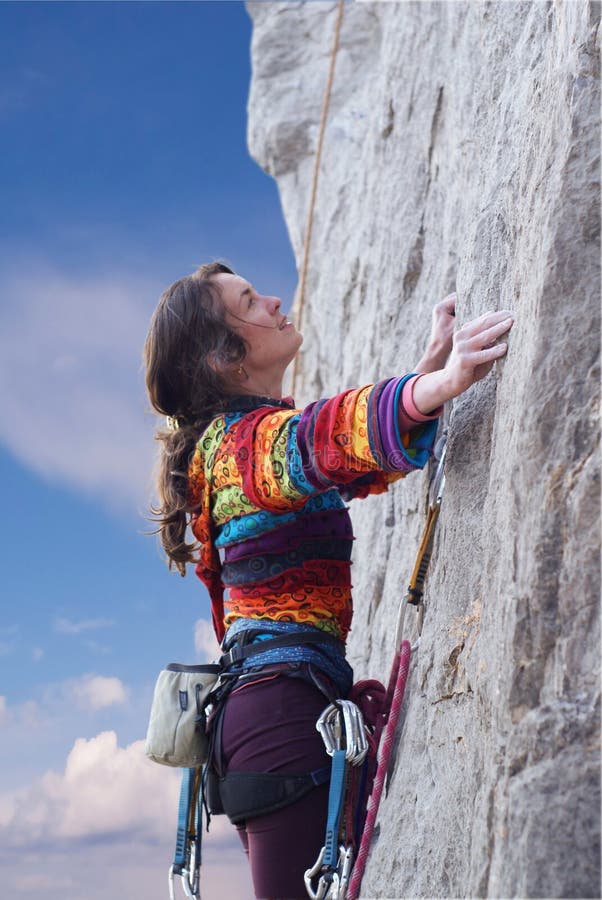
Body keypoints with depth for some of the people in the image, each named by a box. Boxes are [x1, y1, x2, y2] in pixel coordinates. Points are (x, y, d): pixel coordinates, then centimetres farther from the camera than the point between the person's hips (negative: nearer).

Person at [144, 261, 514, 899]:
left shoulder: (227, 439, 24)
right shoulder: (249, 436, -5)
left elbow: (366, 473, 31)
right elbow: (318, 441, -30)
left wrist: (433, 360, 24)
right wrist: (439, 386, -48)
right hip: (287, 700, -10)